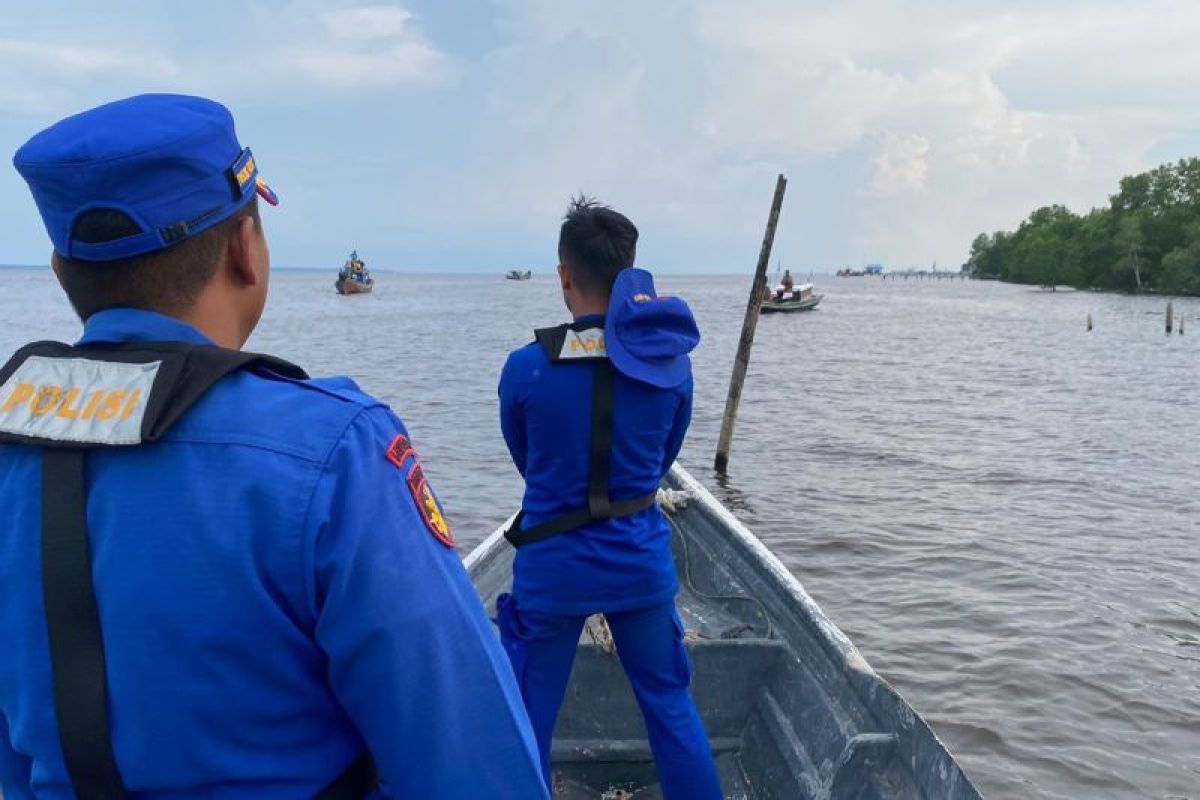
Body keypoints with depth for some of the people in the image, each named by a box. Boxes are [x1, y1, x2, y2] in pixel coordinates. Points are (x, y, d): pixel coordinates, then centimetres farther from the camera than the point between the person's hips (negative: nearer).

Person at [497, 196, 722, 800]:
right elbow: (663, 460, 6)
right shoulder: (670, 362, -6)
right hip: (640, 562, 3)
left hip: (552, 569, -2)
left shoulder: (524, 368, -14)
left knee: (528, 725, 13)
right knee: (672, 707, 19)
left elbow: (526, 463, 2)